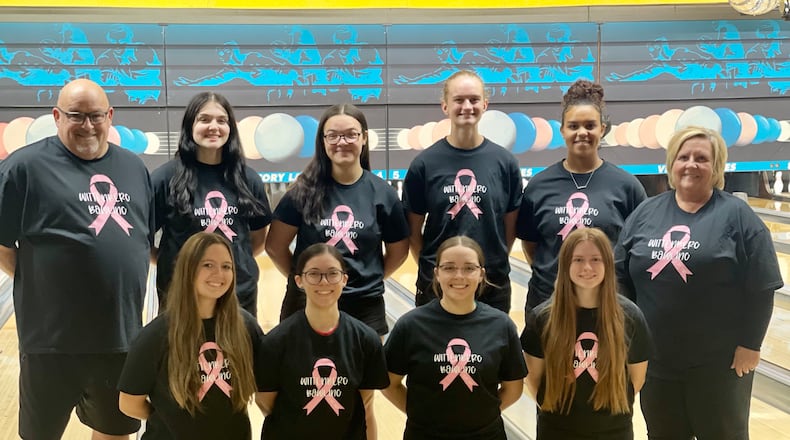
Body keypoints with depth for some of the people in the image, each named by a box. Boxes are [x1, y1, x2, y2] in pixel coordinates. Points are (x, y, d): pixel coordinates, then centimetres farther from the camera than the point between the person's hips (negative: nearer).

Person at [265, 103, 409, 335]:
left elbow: (398, 252, 8)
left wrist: (368, 280, 4)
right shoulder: (305, 191, -4)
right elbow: (275, 246, 0)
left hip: (365, 307, 1)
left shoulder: (382, 193, -2)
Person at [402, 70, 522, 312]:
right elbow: (414, 230, 1)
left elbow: (511, 227, 6)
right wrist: (431, 266, 0)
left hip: (493, 285, 1)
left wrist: (493, 263, 4)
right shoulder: (425, 164, -4)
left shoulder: (505, 162, -1)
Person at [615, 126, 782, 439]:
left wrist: (750, 345, -9)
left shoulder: (737, 216, -6)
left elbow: (761, 289, -7)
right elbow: (620, 275, 8)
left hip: (718, 362, -3)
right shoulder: (646, 213, 4)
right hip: (656, 359, 4)